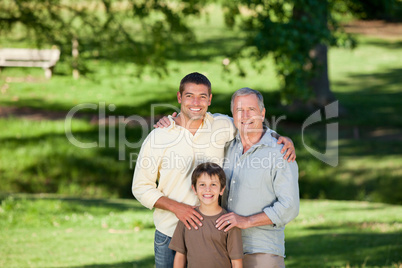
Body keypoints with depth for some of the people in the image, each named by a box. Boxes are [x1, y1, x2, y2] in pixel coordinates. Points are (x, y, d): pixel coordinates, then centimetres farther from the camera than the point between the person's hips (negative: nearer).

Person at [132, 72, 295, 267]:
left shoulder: (222, 126, 0)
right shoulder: (157, 137, -5)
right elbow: (140, 187, -1)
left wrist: (284, 139, -2)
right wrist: (175, 207, -16)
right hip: (169, 234, -1)